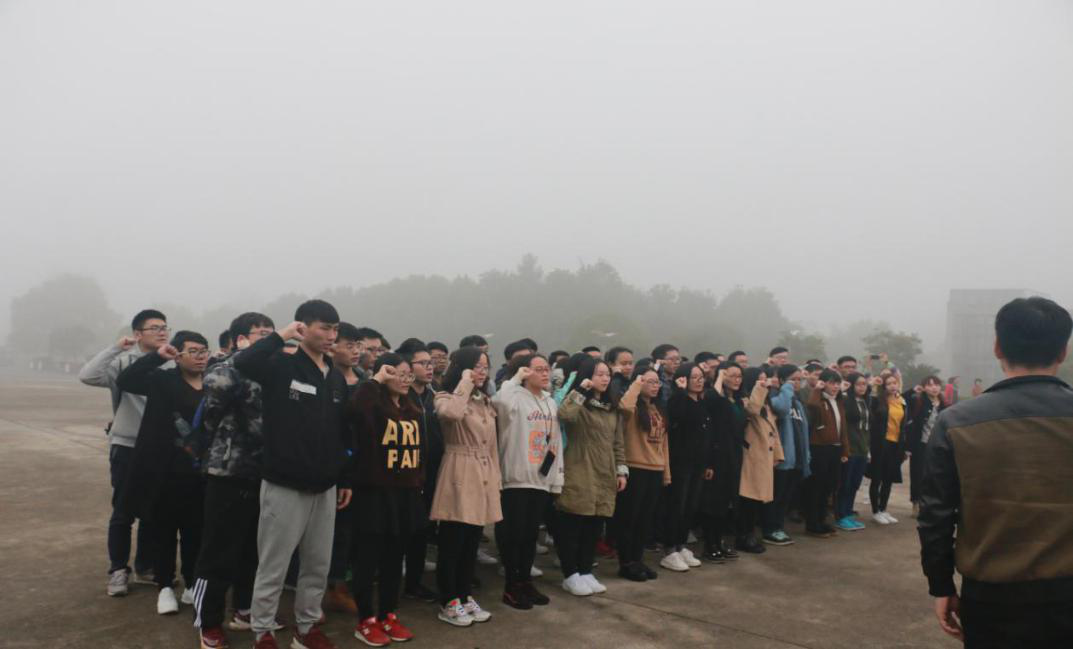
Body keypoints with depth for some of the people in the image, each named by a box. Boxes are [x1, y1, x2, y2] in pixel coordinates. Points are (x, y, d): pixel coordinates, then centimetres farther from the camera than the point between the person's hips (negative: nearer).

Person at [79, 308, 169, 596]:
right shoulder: (124, 362, -9)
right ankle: (118, 571, 20)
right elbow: (87, 375, -25)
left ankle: (145, 567, 29)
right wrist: (116, 347, -23)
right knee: (123, 512, 5)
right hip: (127, 447, -3)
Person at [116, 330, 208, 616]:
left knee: (195, 533, 11)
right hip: (164, 473, -1)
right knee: (164, 531, 9)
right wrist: (157, 356, -17)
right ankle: (165, 587, 23)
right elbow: (124, 380, -12)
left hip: (199, 474, 1)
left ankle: (191, 585, 26)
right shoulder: (163, 380, -1)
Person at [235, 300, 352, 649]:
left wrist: (345, 479, 14)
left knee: (318, 564, 15)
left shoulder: (337, 378, 9)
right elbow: (243, 363, -31)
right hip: (285, 485, -6)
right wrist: (281, 336, -22)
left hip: (324, 488, 6)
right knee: (273, 565, 7)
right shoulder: (282, 366, -9)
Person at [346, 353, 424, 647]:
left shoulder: (413, 411, 10)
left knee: (394, 558, 15)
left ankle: (388, 616, 28)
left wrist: (419, 481, 14)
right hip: (374, 492, -6)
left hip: (405, 494, 7)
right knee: (368, 558, 5)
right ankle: (365, 621, 17)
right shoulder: (373, 406, -10)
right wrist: (376, 380, -22)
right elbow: (353, 409, -34)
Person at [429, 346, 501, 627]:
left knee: (472, 544, 13)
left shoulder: (486, 401, 17)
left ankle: (465, 597, 24)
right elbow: (452, 414, -31)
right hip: (459, 476, -7)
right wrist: (465, 383, -19)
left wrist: (496, 477, 13)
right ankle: (448, 603, 9)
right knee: (452, 544, -1)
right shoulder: (446, 397, -4)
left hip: (483, 477, 7)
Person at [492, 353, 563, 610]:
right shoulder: (515, 397, -10)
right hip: (516, 478, -6)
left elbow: (556, 441, 15)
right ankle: (511, 586, 14)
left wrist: (557, 478, 12)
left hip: (542, 479, 7)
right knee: (513, 533, 2)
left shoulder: (551, 402, 13)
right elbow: (499, 402, -35)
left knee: (531, 533, 14)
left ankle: (526, 581, 26)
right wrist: (515, 378, -19)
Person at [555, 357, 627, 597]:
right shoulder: (579, 404, -6)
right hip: (579, 475, -6)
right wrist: (581, 390, -23)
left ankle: (586, 572, 23)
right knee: (571, 527, 0)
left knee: (593, 528, 11)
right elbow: (564, 415, -31)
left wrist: (621, 470, 11)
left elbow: (617, 443, 18)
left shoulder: (612, 408, 15)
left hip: (604, 476, 7)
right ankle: (570, 575, 11)